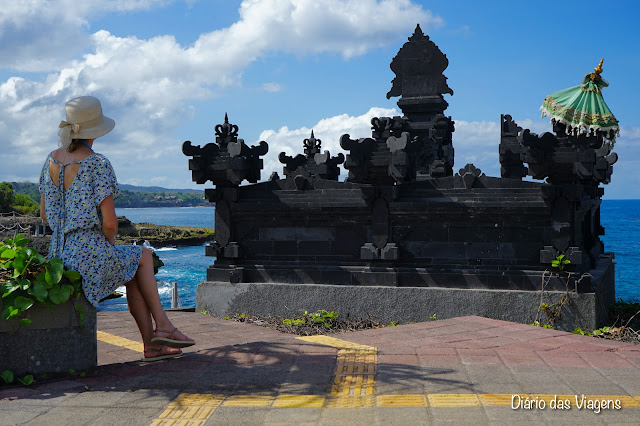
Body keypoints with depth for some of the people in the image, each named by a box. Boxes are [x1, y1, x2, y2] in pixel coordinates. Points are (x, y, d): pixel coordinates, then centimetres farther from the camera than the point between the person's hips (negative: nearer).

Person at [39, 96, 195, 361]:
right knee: (143, 257, 24)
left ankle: (152, 344, 27)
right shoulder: (98, 164, -15)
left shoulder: (52, 160, 7)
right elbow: (110, 222, -17)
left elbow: (44, 214, 13)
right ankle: (162, 326, 27)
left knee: (133, 270, 28)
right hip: (91, 255, -7)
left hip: (58, 253, 7)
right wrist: (109, 243, 3)